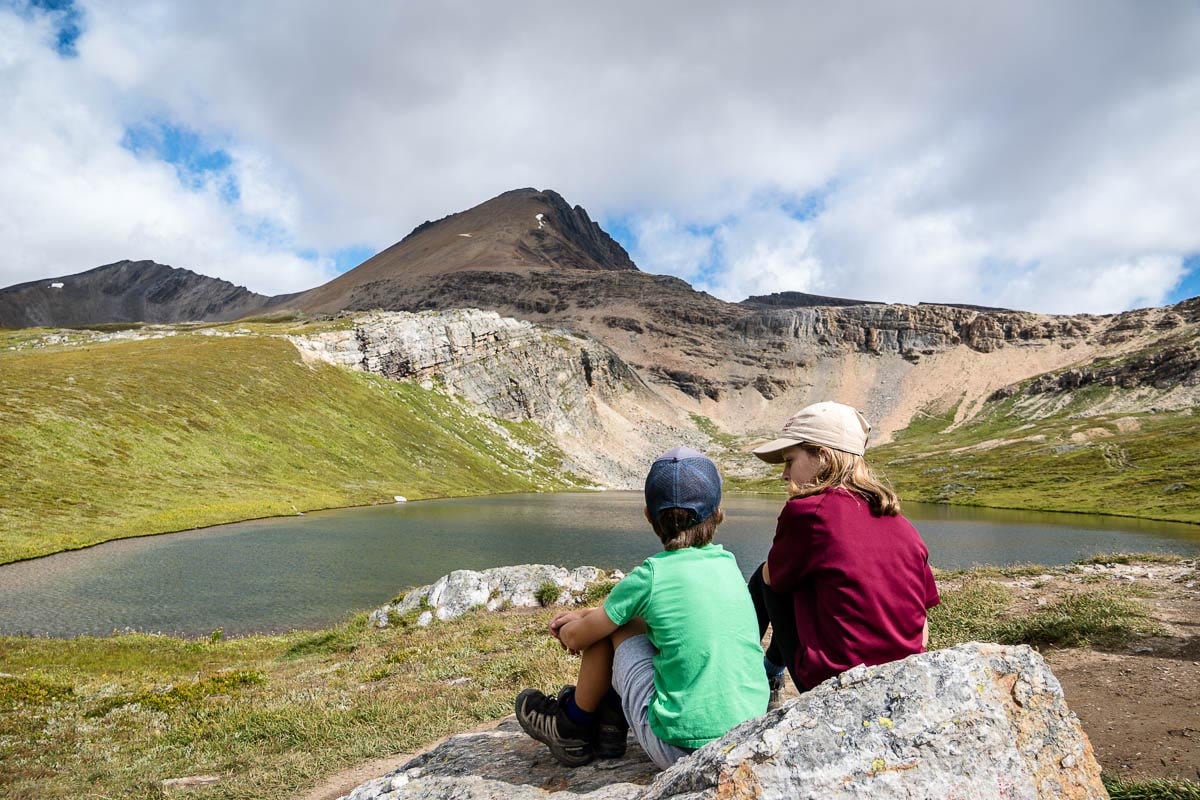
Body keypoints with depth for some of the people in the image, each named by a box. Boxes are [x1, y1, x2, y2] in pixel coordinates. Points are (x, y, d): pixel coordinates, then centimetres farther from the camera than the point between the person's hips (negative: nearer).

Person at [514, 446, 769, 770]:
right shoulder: (729, 564, 6)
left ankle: (571, 729, 27)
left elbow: (575, 639, 3)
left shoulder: (650, 576, -12)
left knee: (611, 628, 9)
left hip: (682, 751, -6)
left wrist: (568, 629, 25)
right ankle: (610, 725, 33)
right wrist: (587, 614, 24)